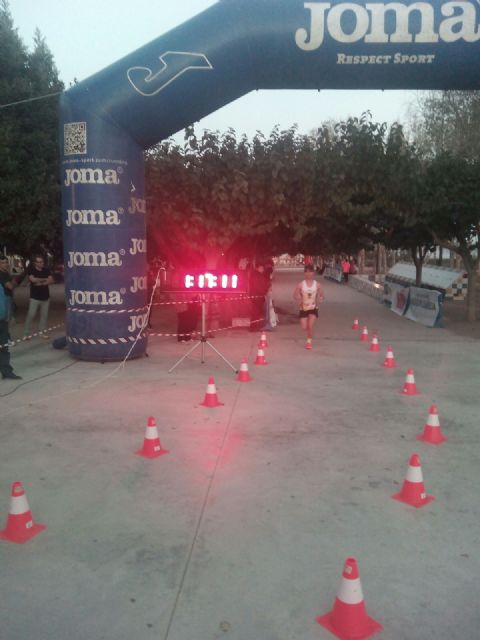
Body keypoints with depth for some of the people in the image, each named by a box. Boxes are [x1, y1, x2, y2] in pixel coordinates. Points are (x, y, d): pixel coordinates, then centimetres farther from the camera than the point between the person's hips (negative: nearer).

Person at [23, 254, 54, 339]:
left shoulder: (46, 270, 6)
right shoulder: (31, 270, -4)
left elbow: (51, 281, -2)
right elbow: (33, 279, -20)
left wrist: (41, 283, -16)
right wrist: (44, 279, -8)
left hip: (45, 297, 4)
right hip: (35, 297, -4)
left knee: (44, 315, 7)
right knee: (31, 315, -6)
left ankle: (42, 332, 16)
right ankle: (26, 333, 1)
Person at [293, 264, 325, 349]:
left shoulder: (317, 285, -5)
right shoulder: (301, 285, -7)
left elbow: (322, 296, 5)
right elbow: (295, 295, 2)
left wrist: (318, 302, -10)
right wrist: (299, 303, -11)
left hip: (313, 308, -1)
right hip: (304, 308, 1)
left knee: (310, 326, -16)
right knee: (304, 327, 3)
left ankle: (309, 341, 6)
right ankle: (309, 335, 39)